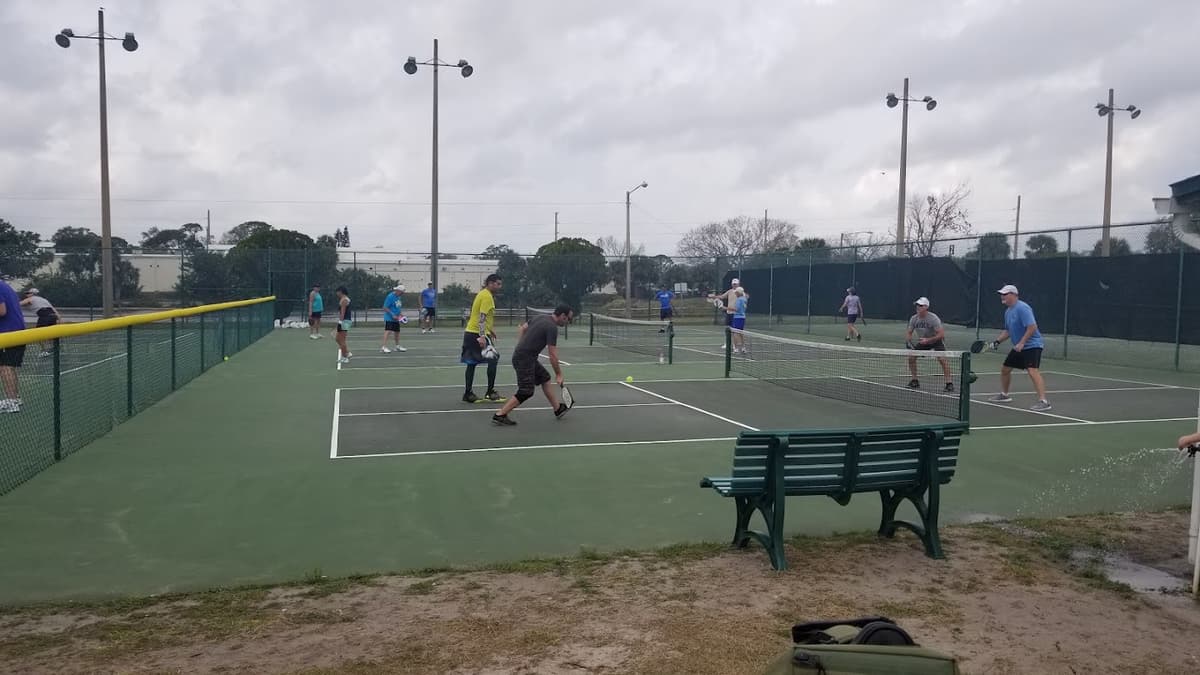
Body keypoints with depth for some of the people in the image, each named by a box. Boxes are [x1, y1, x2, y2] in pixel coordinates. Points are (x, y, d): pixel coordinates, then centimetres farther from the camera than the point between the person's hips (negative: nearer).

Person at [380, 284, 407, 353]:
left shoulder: (399, 297, 10)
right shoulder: (390, 297, -16)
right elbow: (385, 308, -17)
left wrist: (401, 313, 8)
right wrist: (393, 315, -20)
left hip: (396, 319, 9)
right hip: (389, 318, -9)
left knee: (397, 332, 17)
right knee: (388, 331, -17)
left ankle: (397, 346, 32)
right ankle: (383, 347, -20)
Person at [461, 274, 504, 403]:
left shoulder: (483, 294, 16)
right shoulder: (487, 296, -14)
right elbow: (482, 317, -22)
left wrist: (490, 330, 32)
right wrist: (482, 336, -28)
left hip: (470, 333, 10)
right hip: (478, 334, -10)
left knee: (472, 363, 10)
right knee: (493, 361, -3)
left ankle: (468, 394, 12)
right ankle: (490, 392, 0)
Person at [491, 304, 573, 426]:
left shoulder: (541, 317, 9)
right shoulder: (552, 328, -17)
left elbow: (522, 328, 19)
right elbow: (552, 356, -17)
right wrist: (558, 374, -6)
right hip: (525, 359, -10)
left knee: (545, 378, 18)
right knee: (526, 392, -6)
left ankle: (557, 408, 27)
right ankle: (499, 415, -3)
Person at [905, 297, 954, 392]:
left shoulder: (933, 318, -28)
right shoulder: (913, 319, -13)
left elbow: (941, 334, -30)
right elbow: (910, 333, 0)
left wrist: (928, 340, -39)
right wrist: (908, 341, -22)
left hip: (936, 340, -5)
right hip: (922, 341, 5)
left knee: (941, 358, -26)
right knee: (911, 357, -7)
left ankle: (949, 383, -22)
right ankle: (915, 381, 8)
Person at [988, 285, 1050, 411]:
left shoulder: (1022, 308, -19)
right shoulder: (1008, 311, 11)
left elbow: (1032, 327, -26)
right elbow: (1008, 331, 22)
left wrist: (1021, 343, -28)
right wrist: (997, 341, 9)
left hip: (1032, 345, -10)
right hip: (1018, 347, 10)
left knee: (1033, 371, -24)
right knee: (1005, 369, 16)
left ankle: (1043, 402, -27)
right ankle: (1004, 395, 35)